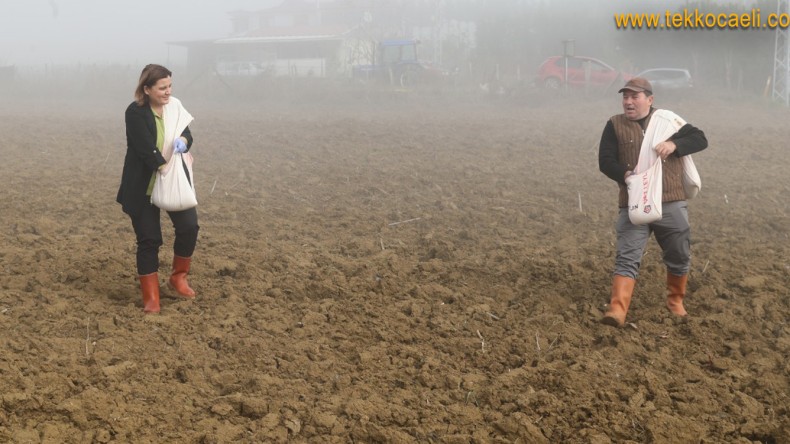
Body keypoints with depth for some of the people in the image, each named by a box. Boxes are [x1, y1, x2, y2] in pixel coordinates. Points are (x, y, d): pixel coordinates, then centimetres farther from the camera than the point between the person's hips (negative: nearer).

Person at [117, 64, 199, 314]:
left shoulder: (174, 105, -1)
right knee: (148, 240, -1)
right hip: (144, 186, -5)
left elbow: (187, 134, 2)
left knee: (189, 226, -4)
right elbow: (147, 152, -24)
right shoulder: (135, 113, -18)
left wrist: (183, 141, -21)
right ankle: (151, 298, 11)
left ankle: (178, 278, 20)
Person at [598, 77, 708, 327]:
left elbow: (700, 140, 2)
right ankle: (617, 311, -16)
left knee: (679, 257, 14)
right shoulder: (615, 125, 3)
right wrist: (626, 175, -23)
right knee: (627, 258, -9)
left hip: (671, 205, 1)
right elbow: (605, 161, -3)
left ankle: (675, 301, 36)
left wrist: (674, 144, -18)